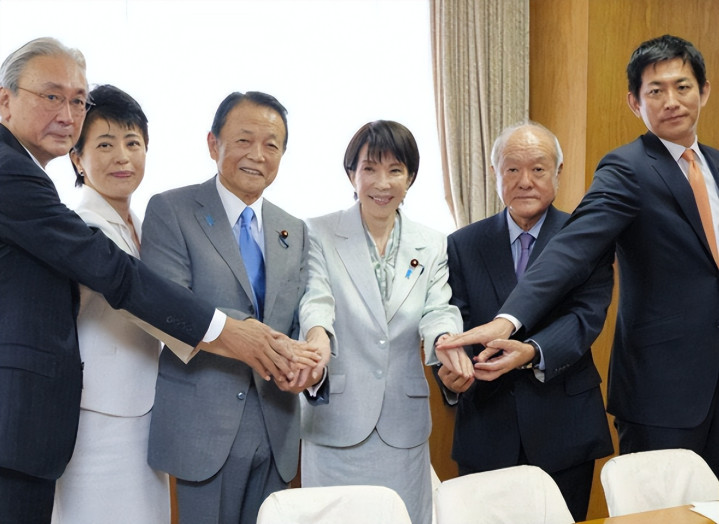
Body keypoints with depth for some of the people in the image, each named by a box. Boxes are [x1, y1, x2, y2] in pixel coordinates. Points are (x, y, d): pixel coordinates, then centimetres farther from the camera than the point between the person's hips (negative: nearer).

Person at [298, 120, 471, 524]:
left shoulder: (432, 246, 8)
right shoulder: (320, 234, 0)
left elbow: (438, 311, -2)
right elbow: (316, 299, -13)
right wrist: (317, 335, -37)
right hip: (337, 421, -2)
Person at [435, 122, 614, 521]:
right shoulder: (463, 245, 4)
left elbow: (586, 316, -13)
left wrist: (532, 351, -32)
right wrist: (450, 371, -24)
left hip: (564, 427, -1)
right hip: (485, 429, 1)